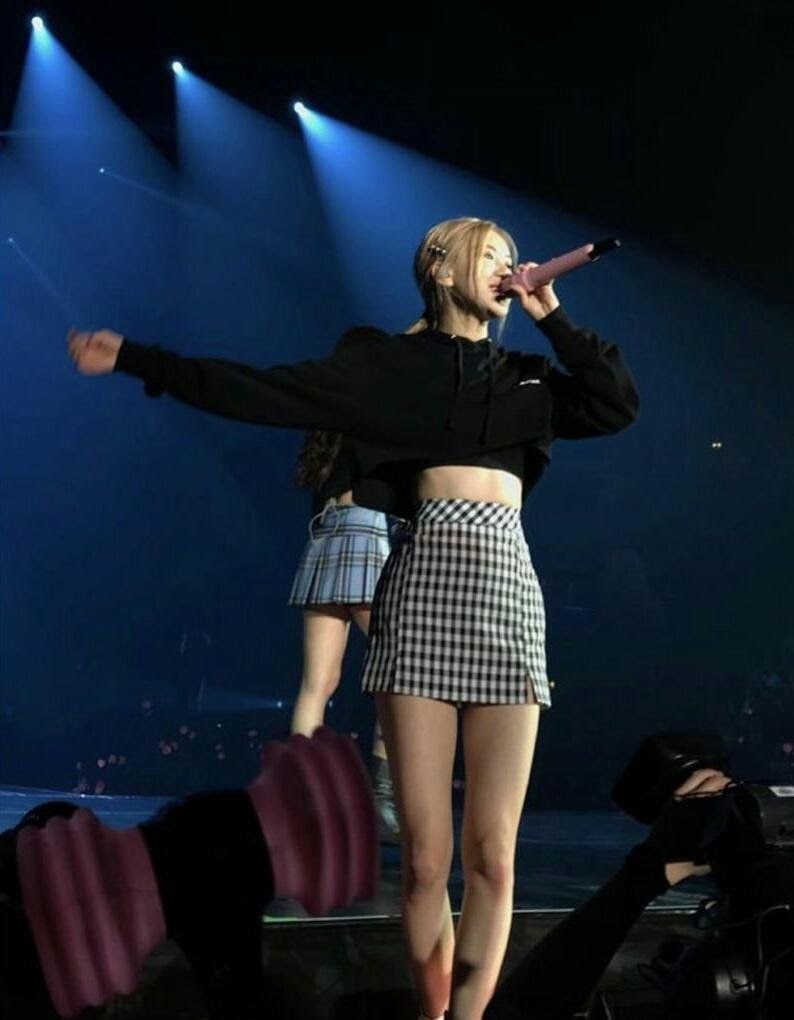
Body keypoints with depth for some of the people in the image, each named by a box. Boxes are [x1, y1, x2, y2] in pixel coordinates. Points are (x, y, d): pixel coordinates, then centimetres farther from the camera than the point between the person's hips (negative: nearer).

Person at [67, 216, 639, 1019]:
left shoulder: (528, 376, 21)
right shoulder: (390, 362, 9)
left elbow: (620, 404, 11)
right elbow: (264, 391, 4)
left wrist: (552, 319, 11)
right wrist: (139, 361, 1)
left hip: (509, 590, 3)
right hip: (425, 584, -3)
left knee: (492, 854, -3)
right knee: (425, 855, -4)